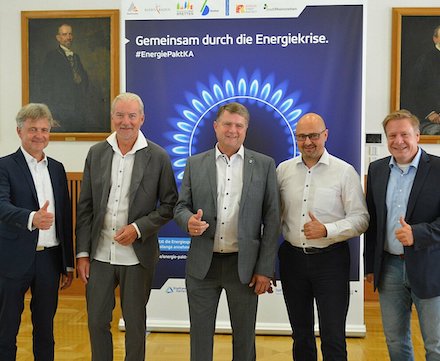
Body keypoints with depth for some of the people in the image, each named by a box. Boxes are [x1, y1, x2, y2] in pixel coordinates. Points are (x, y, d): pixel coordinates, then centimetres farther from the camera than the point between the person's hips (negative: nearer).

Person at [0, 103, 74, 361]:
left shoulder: (57, 168, 10)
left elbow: (65, 218, 11)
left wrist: (69, 263, 11)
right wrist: (31, 218, -41)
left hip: (50, 258, 4)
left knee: (45, 328, 14)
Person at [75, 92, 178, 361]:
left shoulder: (158, 157, -6)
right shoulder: (96, 153, 2)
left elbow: (170, 204, -2)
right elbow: (85, 207, 4)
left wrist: (138, 228, -15)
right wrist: (82, 253, 1)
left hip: (137, 255, -2)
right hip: (100, 254, 2)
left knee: (135, 322, 13)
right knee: (97, 321, 12)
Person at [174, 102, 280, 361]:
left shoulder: (264, 165, 0)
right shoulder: (195, 164, 4)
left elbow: (272, 219, -1)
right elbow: (181, 206, 7)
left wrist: (266, 269, -5)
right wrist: (189, 221, -18)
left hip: (244, 265, -1)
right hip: (203, 264, 1)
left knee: (244, 338, 12)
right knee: (200, 336, 11)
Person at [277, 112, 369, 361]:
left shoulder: (345, 172, -5)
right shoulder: (283, 170, 4)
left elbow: (360, 219, -6)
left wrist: (326, 230, -21)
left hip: (331, 259, -3)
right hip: (293, 257, 3)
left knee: (333, 337, 3)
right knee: (301, 333, 17)